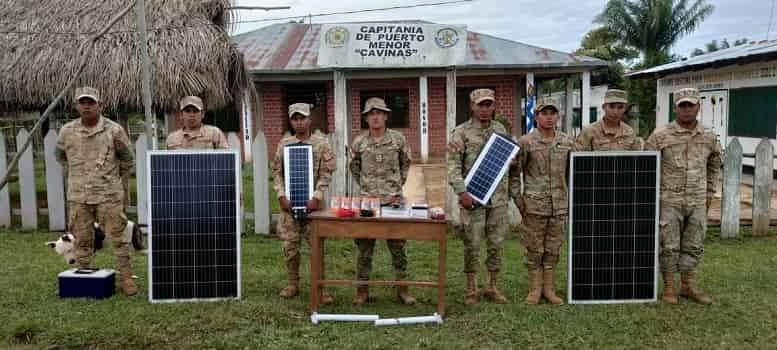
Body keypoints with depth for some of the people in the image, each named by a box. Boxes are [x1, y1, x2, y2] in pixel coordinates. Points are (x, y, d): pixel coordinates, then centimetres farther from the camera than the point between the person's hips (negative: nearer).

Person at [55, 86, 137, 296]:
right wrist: (76, 175, 17)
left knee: (118, 237, 0)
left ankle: (125, 278, 8)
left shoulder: (114, 130, -4)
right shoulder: (67, 132, 3)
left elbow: (126, 159, 8)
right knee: (82, 239, 11)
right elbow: (60, 156, 21)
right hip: (78, 196, 3)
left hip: (109, 195, -2)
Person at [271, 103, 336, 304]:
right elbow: (277, 172, 5)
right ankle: (293, 284, 22)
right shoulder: (284, 144, 7)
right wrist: (281, 196, -7)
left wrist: (317, 197, -14)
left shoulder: (321, 143, 0)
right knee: (290, 245, 7)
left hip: (312, 202, -2)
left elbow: (326, 173, -4)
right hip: (289, 202, 2)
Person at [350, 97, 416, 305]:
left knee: (398, 246, 5)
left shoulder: (398, 139, 2)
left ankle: (402, 289, 16)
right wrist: (364, 186, 10)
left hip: (394, 200, 0)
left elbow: (405, 163, 15)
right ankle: (362, 290, 15)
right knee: (365, 247, 5)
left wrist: (399, 184, 9)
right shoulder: (359, 143, 3)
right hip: (367, 200, 1)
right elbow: (354, 168, 17)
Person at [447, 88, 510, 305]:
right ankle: (471, 289, 14)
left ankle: (492, 287, 20)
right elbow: (453, 164, -10)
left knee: (496, 244, 8)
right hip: (473, 197, -4)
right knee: (472, 244, 1)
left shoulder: (500, 130, 12)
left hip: (498, 197, 4)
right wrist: (461, 191, -19)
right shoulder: (462, 132, -3)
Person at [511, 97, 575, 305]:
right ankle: (534, 289, 16)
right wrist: (518, 199, -6)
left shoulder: (567, 143, 7)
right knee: (534, 249, 4)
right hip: (534, 205, -3)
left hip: (560, 206, 3)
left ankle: (549, 288, 21)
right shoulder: (525, 142, -3)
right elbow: (514, 173, -1)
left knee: (553, 249, 10)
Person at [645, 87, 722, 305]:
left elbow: (714, 165, 21)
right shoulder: (661, 136, -7)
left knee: (693, 246, 11)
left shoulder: (709, 137, 5)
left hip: (697, 203, 4)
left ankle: (688, 287, 24)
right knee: (669, 246, 2)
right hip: (669, 201, -4)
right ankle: (669, 288, 14)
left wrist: (709, 193, 17)